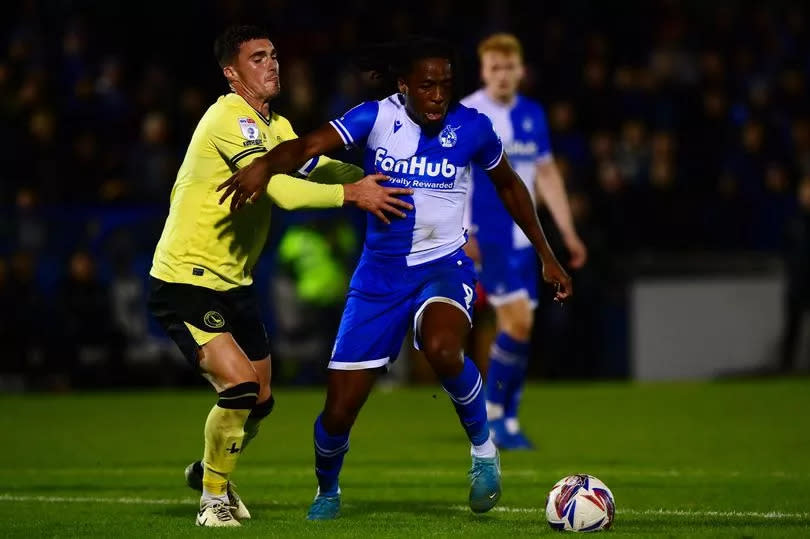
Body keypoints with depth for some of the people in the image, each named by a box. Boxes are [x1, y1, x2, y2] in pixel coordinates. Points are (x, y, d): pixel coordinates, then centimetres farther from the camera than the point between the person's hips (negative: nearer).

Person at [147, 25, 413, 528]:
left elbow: (317, 165, 5)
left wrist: (379, 185, -12)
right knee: (240, 384, -22)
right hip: (185, 280, -9)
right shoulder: (230, 120, -20)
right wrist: (352, 193, -29)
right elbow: (280, 190, -29)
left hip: (235, 283, 10)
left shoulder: (275, 126, 11)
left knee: (260, 401, 15)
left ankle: (210, 470, 43)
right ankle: (213, 500, -2)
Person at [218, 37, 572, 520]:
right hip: (381, 275, 1)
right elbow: (309, 145, -25)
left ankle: (483, 447, -9)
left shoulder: (471, 127, -8)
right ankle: (327, 494, 34)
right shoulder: (377, 117, -11)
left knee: (441, 349, -37)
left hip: (445, 267, -1)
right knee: (339, 411, 1)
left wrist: (547, 255, 13)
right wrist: (266, 164, -47)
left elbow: (509, 185, 10)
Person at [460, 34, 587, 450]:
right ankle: (494, 413, -3)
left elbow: (547, 174, 18)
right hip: (486, 238, -6)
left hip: (523, 238, 6)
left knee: (515, 327, 6)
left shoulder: (532, 115, 11)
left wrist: (568, 232, 15)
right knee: (518, 320, -16)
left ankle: (506, 422, 14)